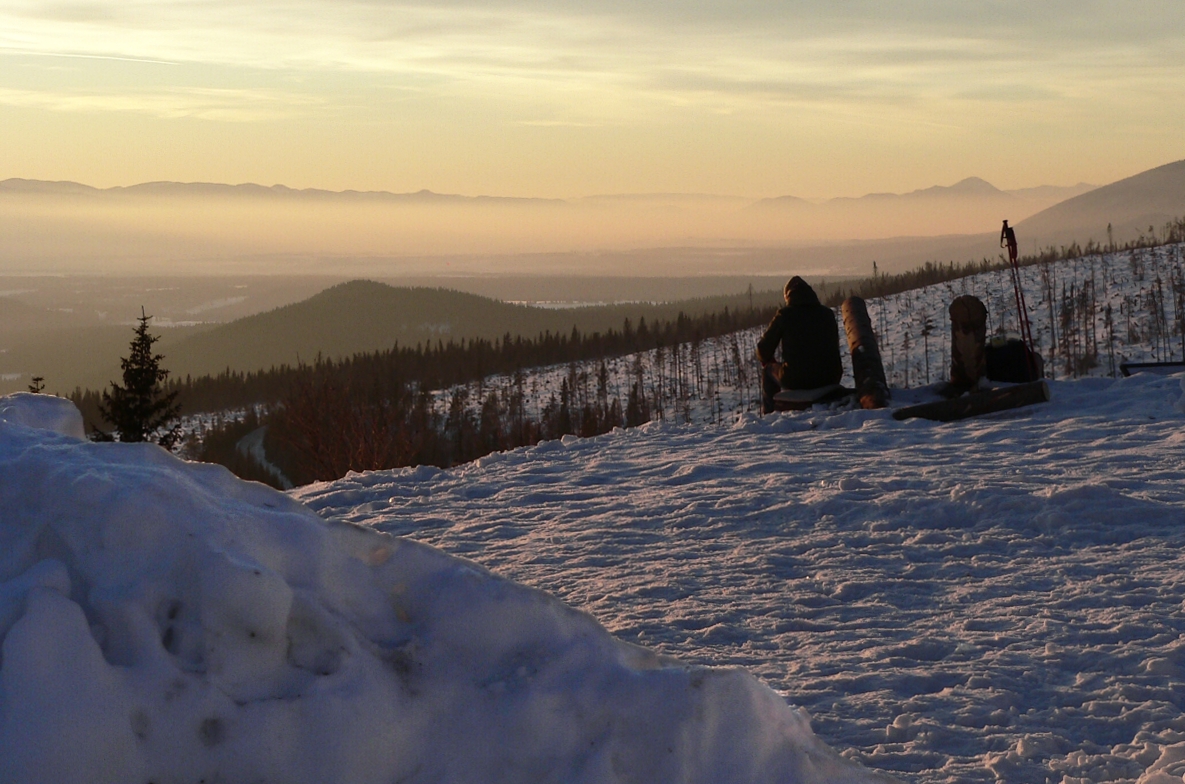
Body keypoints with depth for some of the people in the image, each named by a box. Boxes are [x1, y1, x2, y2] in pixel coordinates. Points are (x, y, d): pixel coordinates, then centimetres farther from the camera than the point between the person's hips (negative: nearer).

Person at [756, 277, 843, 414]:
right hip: (829, 380, 4)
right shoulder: (828, 314, 8)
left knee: (768, 369, 26)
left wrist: (770, 363, 25)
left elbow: (764, 350, 2)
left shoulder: (784, 315, -3)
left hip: (796, 381, -4)